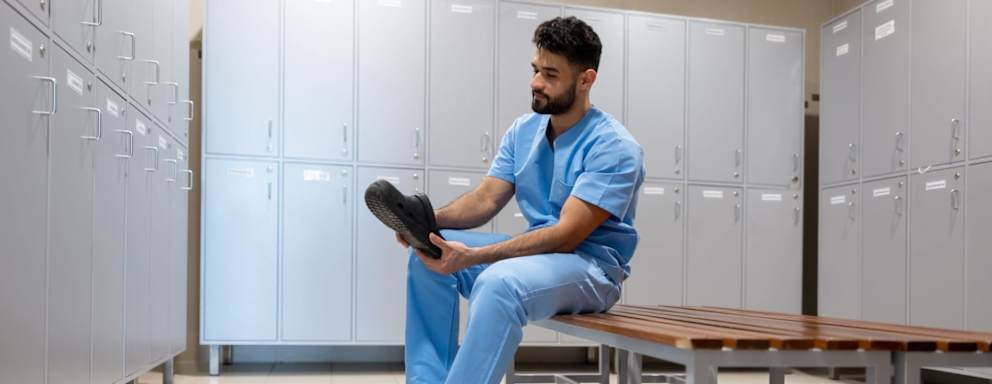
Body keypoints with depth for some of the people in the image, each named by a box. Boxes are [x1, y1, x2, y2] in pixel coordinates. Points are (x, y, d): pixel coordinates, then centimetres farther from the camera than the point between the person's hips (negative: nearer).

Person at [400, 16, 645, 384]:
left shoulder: (614, 147, -17)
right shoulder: (523, 130, 7)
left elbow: (566, 235, -24)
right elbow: (486, 199, 3)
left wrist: (471, 257, -32)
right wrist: (431, 219, -19)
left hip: (591, 266, -7)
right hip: (538, 250, 7)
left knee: (499, 282, -36)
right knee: (430, 254, -11)